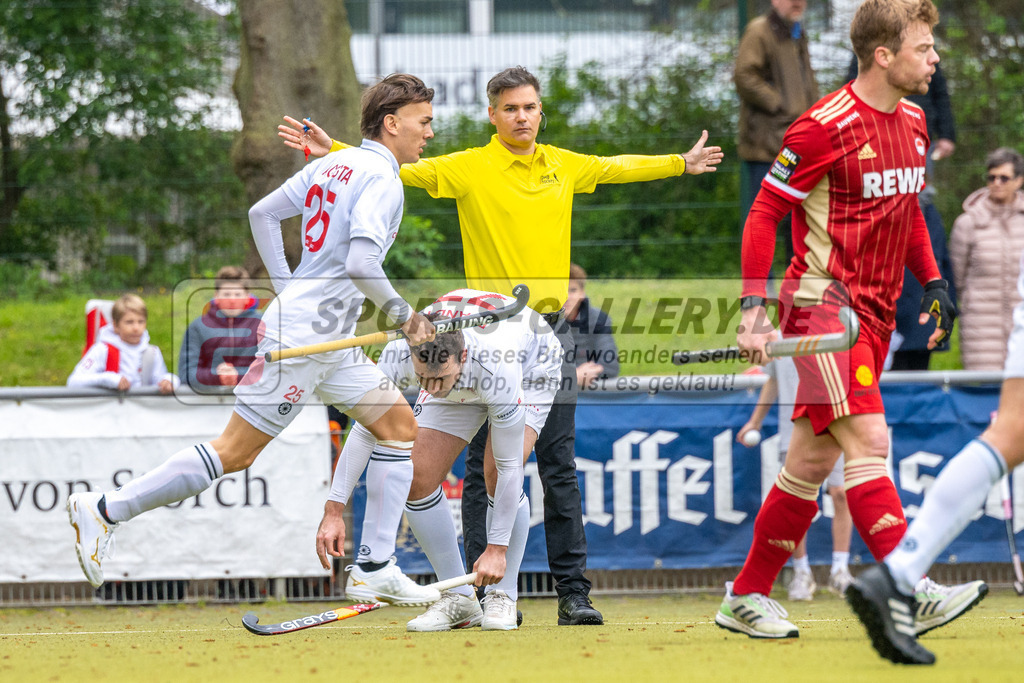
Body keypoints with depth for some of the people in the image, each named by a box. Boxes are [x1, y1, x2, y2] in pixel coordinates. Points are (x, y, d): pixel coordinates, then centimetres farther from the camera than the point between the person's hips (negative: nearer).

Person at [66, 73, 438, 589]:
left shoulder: (332, 165, 13)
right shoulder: (382, 180, -14)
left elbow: (262, 213, 18)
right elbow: (361, 263, -27)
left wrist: (289, 290, 20)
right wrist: (403, 314, -13)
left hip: (330, 344, 10)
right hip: (301, 337, -10)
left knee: (401, 427, 10)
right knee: (234, 453, -7)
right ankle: (104, 511, -3)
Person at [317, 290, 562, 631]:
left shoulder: (498, 371, -46)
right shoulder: (398, 355, -37)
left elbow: (509, 466, -36)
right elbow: (364, 430, -25)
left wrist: (497, 548, -32)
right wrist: (334, 511, -28)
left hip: (531, 366, -4)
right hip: (462, 384, 4)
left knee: (497, 473, -26)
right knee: (418, 478, -9)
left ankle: (502, 597, -10)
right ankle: (458, 600, 3)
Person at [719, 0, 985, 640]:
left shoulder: (913, 122, 12)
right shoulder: (827, 127, -14)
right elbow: (764, 213, -11)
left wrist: (933, 282, 13)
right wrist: (754, 307, -17)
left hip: (876, 311, 9)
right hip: (824, 300, -9)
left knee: (814, 459, 10)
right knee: (868, 442, -18)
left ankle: (747, 597, 18)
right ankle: (913, 597, -25)